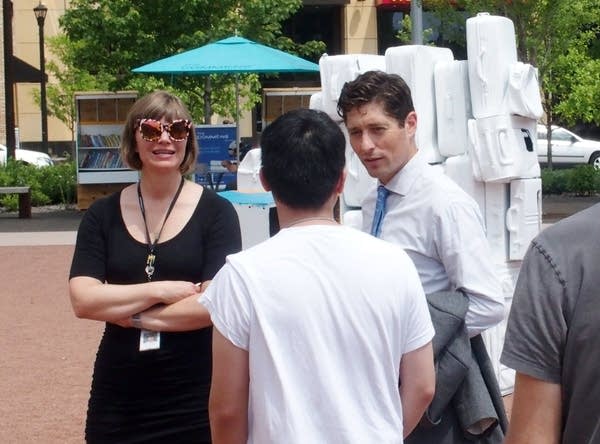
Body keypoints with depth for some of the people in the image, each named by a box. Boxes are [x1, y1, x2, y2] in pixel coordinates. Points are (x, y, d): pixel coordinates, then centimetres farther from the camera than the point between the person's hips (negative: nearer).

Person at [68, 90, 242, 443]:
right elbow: (83, 300, -6)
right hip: (118, 397, 3)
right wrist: (160, 290, -13)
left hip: (195, 397, -2)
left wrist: (128, 312, -10)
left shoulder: (216, 212, -5)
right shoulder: (103, 215, 4)